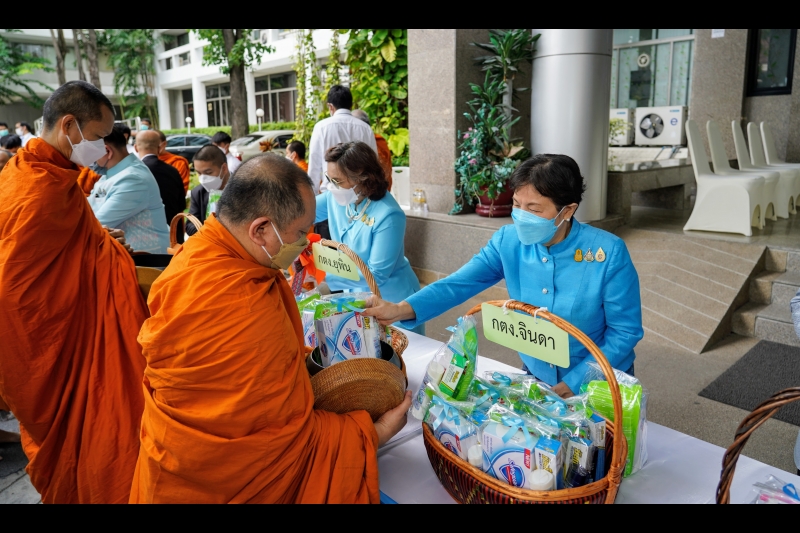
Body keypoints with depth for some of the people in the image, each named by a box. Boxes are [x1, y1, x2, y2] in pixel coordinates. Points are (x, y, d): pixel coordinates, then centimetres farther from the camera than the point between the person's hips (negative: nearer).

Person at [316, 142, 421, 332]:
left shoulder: (388, 216, -29)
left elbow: (376, 275, -28)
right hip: (355, 297, 7)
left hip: (392, 304, -6)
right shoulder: (335, 197, -9)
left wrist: (324, 277, -31)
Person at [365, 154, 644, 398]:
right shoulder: (508, 241, -13)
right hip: (536, 377, 3)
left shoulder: (608, 253, -23)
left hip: (599, 384, -3)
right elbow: (459, 283, -19)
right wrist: (401, 309, -35)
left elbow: (626, 330, -16)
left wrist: (575, 383, -21)